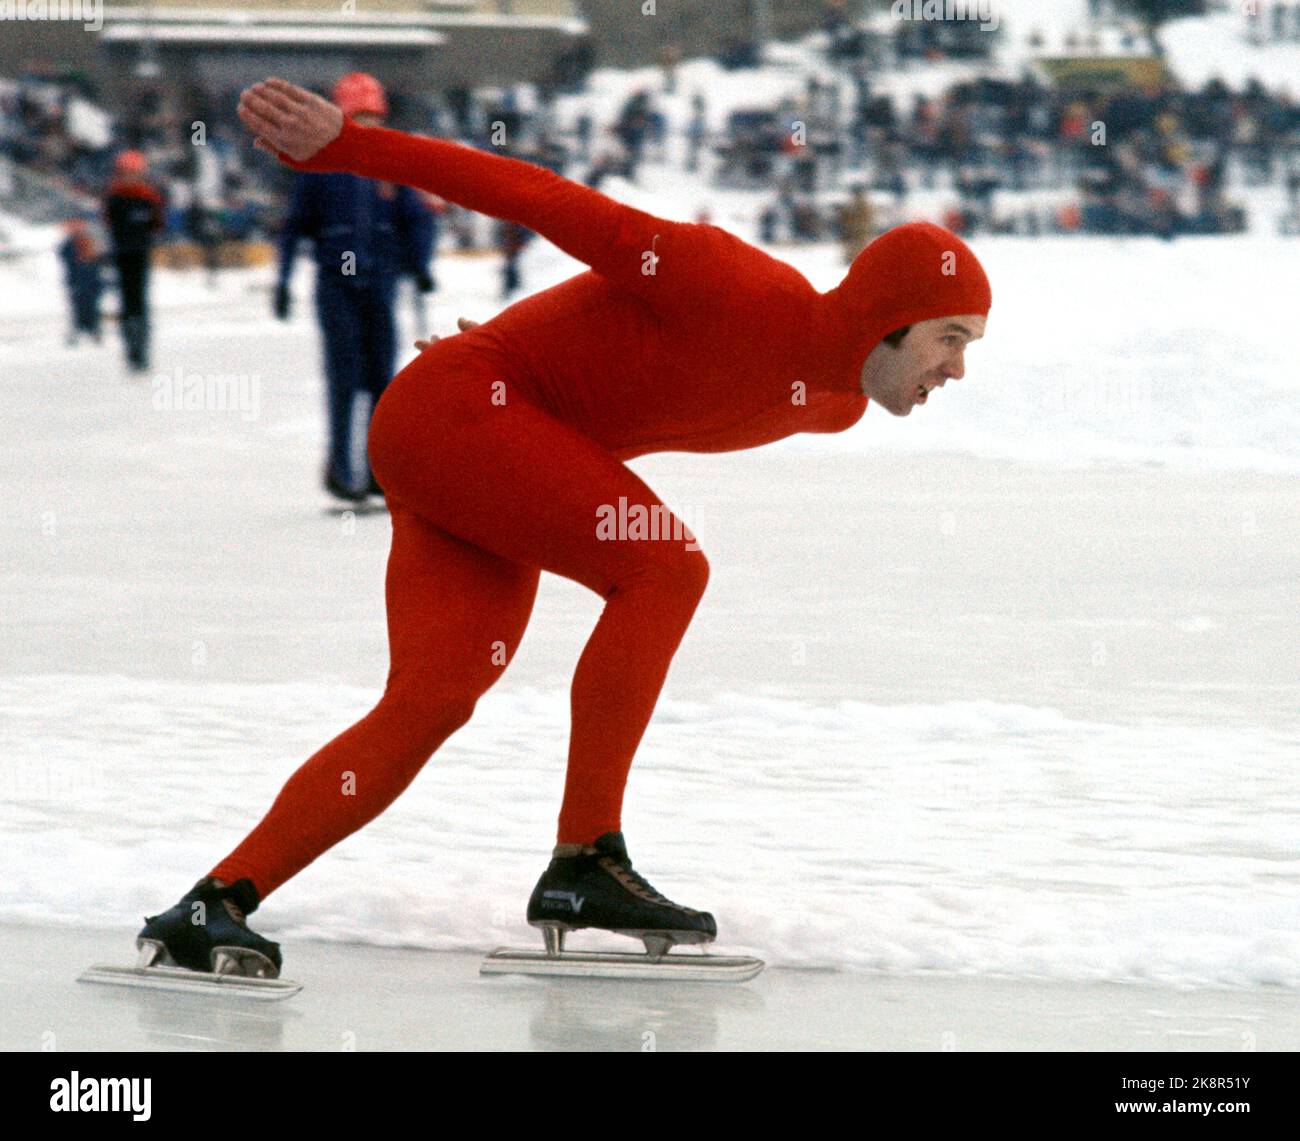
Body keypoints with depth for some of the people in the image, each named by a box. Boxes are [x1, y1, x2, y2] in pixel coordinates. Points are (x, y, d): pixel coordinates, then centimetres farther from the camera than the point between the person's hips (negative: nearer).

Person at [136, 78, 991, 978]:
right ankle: (584, 860, -18)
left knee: (433, 699, -11)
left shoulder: (835, 408, 5)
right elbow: (552, 202, -21)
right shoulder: (739, 290, -23)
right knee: (666, 566, -20)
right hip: (451, 407, -8)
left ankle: (220, 898, -15)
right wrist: (341, 144, -20)